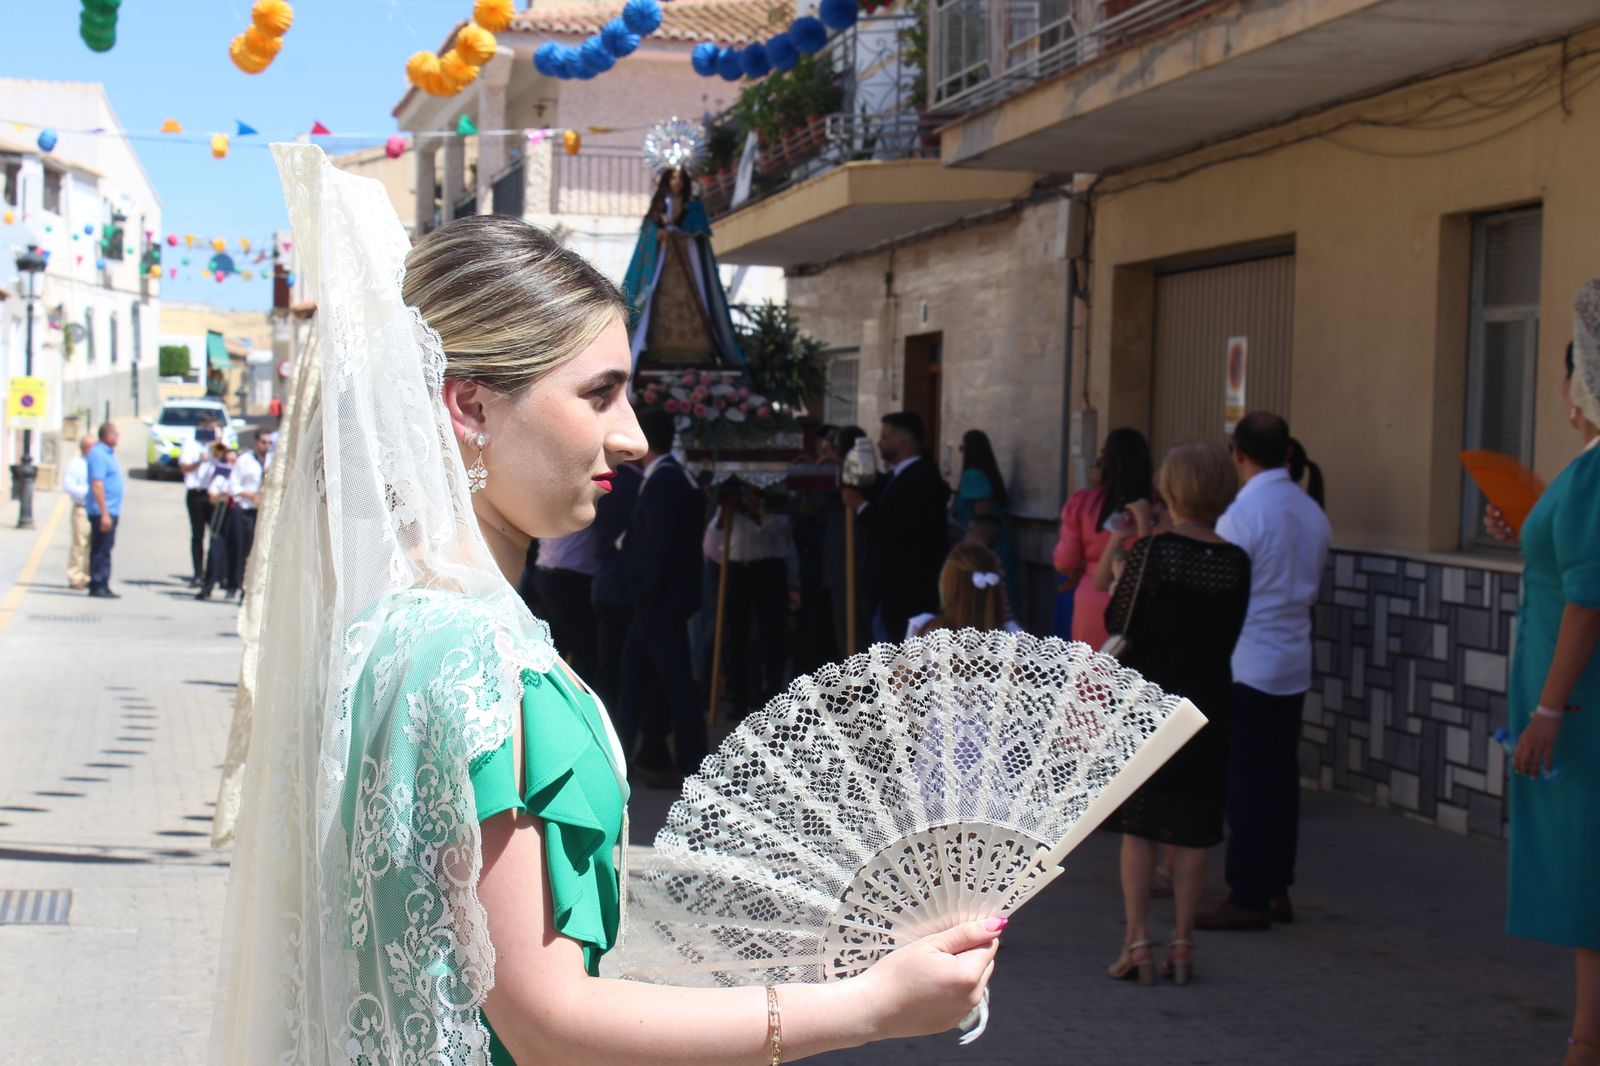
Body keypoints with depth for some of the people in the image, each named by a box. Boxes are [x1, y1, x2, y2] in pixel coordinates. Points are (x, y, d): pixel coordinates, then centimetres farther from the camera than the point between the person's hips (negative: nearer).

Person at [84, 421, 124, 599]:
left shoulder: (108, 453, 16)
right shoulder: (99, 454, -15)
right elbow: (97, 485, -21)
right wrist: (104, 513, -24)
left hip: (110, 511, 10)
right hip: (102, 511, -10)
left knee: (104, 549, 11)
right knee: (100, 550, -7)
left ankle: (101, 585, 16)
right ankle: (98, 586, -4)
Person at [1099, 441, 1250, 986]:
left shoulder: (1152, 550, -12)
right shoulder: (1235, 562, -1)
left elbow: (1117, 623, -6)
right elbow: (1229, 637, 7)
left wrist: (1116, 576, 9)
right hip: (1207, 701, 3)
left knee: (1137, 823, 4)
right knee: (1191, 830, 8)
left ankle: (1138, 942, 2)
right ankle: (1181, 944, 11)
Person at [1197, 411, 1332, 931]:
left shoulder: (1242, 514, -15)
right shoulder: (1312, 513, 7)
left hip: (1247, 663, -7)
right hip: (1295, 661, 7)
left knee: (1246, 784, -3)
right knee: (1282, 778, 12)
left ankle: (1248, 898, 0)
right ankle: (1277, 890, 18)